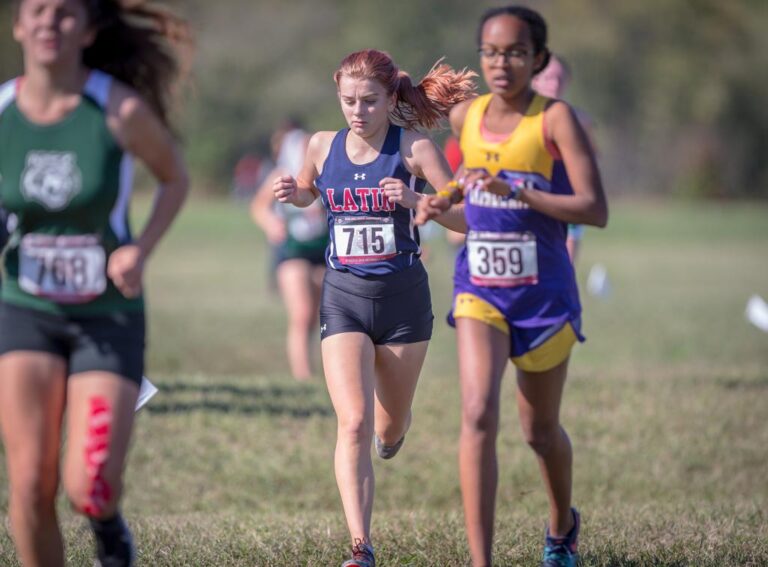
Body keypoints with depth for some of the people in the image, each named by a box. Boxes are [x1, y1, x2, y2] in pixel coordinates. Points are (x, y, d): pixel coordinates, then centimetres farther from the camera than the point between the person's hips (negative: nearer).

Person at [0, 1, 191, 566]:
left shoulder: (122, 109, -13)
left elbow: (175, 177, 5)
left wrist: (141, 250, -11)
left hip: (108, 316, -2)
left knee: (90, 491, -11)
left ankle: (108, 522, 27)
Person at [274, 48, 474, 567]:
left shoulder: (414, 148, -8)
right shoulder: (323, 146, 1)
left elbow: (465, 219, -10)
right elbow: (308, 193, 23)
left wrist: (415, 200, -27)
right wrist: (292, 194, 0)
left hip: (403, 298, -1)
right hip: (344, 299, 1)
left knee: (389, 430, 15)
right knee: (354, 424, -17)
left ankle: (394, 426, 55)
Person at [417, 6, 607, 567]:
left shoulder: (555, 118, -12)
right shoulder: (464, 116, 1)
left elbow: (596, 210, -19)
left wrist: (516, 192, -29)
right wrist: (443, 200, 3)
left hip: (543, 293, -2)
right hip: (479, 289, 2)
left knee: (541, 430, 14)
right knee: (478, 416, -17)